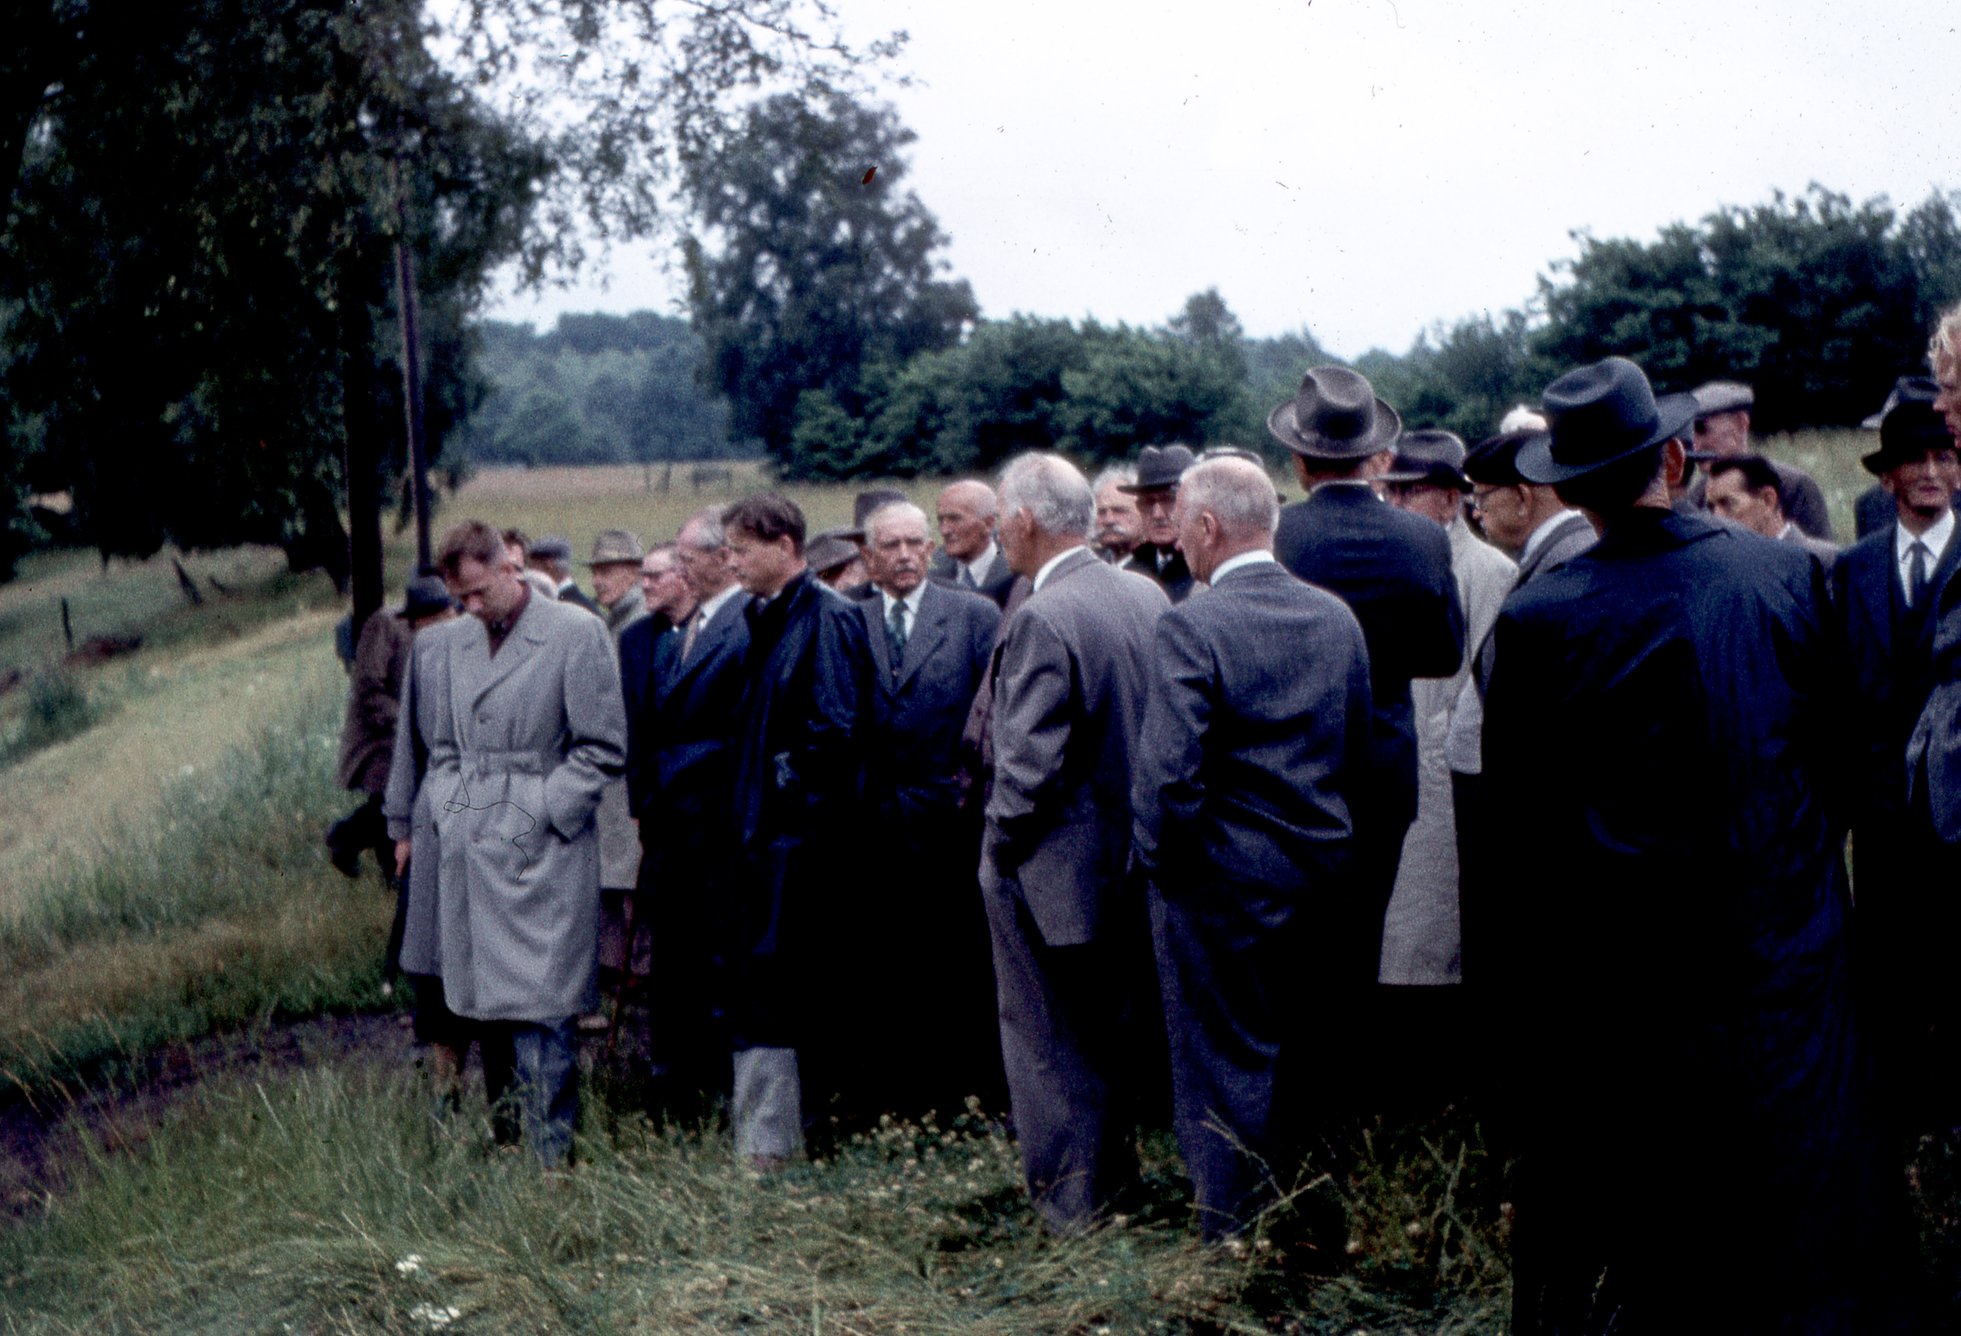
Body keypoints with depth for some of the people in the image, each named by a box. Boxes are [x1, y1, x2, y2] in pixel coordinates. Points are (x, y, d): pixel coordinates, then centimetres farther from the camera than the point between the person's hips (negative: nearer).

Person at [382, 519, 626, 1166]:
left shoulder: (577, 635, -5)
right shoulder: (436, 645, 12)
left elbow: (604, 747, -4)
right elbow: (415, 744, 24)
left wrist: (542, 815, -9)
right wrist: (404, 824, 22)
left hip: (536, 855, -5)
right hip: (457, 854, 5)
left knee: (535, 1011, -9)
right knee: (486, 1010, 11)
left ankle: (550, 1159, -4)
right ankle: (505, 1141, 21)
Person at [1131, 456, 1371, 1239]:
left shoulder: (1190, 626, -18)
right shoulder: (1337, 618, 2)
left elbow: (1168, 771, -23)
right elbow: (1362, 752, 8)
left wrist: (1159, 860, -7)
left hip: (1222, 883, -6)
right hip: (1322, 880, 6)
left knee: (1227, 1067, 5)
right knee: (1301, 1061, 18)